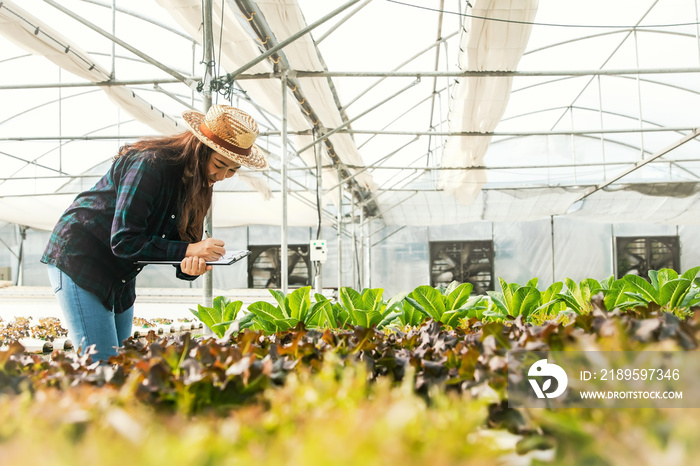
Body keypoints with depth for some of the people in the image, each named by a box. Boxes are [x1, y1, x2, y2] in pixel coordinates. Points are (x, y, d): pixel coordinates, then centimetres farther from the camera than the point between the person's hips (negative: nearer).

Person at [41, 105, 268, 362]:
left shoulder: (198, 181, 1)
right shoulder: (151, 164, -24)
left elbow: (180, 238, -4)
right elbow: (123, 241, -26)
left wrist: (191, 265, -27)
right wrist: (188, 250, -33)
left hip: (121, 278, 8)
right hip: (78, 261, -8)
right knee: (101, 364, -12)